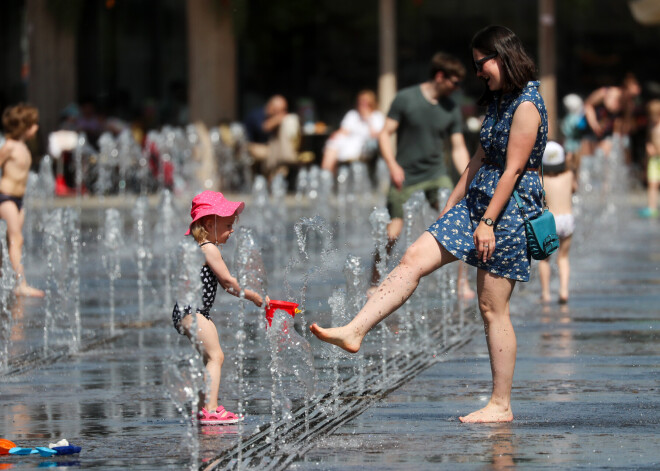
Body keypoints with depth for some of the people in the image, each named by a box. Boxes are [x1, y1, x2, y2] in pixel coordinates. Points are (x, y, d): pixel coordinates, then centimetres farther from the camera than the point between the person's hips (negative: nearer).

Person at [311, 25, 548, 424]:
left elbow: (513, 170, -18)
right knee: (414, 259, -4)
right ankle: (355, 332, -10)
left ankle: (501, 405, 2)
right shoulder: (498, 102, 16)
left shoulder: (527, 104, -14)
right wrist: (450, 208, 20)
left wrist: (488, 222, -20)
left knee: (493, 308, -4)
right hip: (477, 203, 9)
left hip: (510, 210, -9)